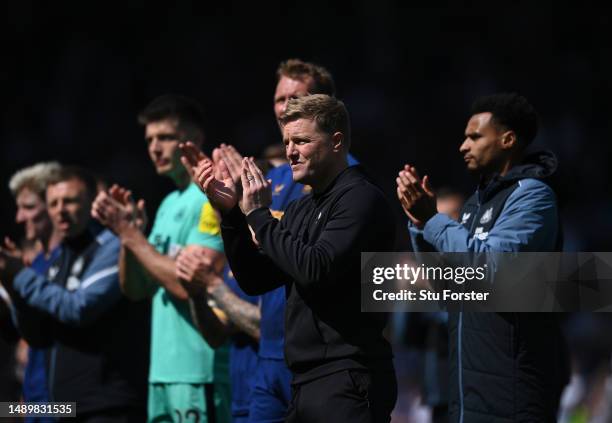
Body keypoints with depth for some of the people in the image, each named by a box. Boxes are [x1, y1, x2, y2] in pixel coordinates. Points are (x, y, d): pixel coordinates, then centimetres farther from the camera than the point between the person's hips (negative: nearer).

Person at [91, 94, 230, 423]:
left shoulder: (213, 199, -10)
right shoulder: (169, 204, 18)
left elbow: (189, 284, -18)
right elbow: (135, 290, 17)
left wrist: (131, 235, -10)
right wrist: (126, 230, 1)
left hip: (202, 373, -9)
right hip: (163, 371, 9)